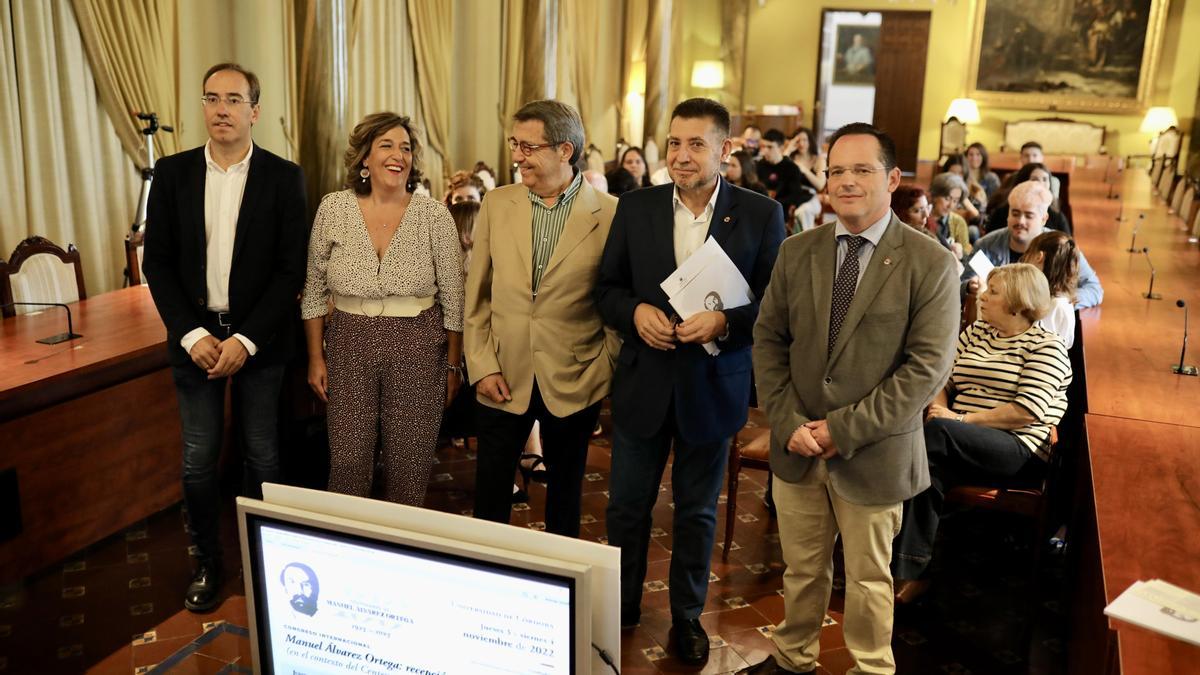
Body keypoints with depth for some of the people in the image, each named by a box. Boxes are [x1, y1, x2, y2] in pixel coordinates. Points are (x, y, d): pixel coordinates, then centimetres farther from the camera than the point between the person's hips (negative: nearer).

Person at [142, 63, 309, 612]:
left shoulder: (283, 177, -4)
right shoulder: (173, 173, 2)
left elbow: (291, 269, -7)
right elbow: (157, 262, 2)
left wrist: (246, 339, -13)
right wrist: (191, 334, -9)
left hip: (259, 340, -1)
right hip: (195, 336, 2)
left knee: (262, 457, 9)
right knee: (199, 460, 8)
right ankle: (206, 562, 26)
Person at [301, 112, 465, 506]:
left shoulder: (434, 215, -6)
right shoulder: (334, 209, -1)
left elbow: (453, 298, 0)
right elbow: (314, 291, 6)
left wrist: (453, 366, 3)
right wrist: (316, 357, 5)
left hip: (418, 350, -1)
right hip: (349, 346, 1)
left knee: (408, 468, 6)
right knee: (347, 465, 3)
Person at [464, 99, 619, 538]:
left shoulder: (609, 214, -8)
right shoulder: (496, 205, 1)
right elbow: (477, 294, 4)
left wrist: (604, 371, -5)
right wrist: (482, 366, -3)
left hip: (574, 382, -2)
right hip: (503, 378, 2)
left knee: (565, 491, 16)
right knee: (490, 494, 10)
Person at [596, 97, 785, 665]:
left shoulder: (761, 215, -7)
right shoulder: (635, 208, -1)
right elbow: (606, 287, 4)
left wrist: (724, 321, -22)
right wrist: (635, 311, -16)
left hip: (713, 385, -1)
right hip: (643, 381, 2)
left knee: (697, 511, 15)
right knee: (627, 504, 13)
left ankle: (687, 615, 35)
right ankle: (622, 608, 35)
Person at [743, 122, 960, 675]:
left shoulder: (930, 263, -10)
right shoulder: (797, 251, 2)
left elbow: (927, 366, -15)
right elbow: (768, 341, 3)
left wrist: (844, 428, -17)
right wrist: (788, 422, -10)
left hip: (873, 454, -3)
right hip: (796, 446, 3)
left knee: (868, 578, 15)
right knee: (801, 569, 19)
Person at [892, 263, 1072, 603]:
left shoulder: (1047, 347, 0)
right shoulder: (974, 333, 19)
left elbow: (1028, 412, -13)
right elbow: (942, 379, 15)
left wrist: (960, 419, -18)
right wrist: (938, 407, -9)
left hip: (1021, 449, -5)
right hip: (962, 448, 5)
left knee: (934, 433, -32)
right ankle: (912, 573, -28)